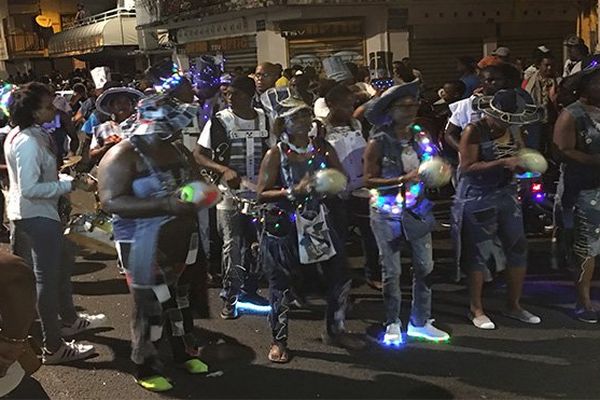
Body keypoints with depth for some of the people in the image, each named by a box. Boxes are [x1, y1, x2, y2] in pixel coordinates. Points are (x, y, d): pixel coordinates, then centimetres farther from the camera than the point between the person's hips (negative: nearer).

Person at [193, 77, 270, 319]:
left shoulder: (264, 119, 2)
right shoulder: (219, 121, -7)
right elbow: (198, 154, -7)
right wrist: (224, 170, -22)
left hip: (258, 192, 4)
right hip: (230, 193, -3)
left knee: (257, 244, 12)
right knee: (232, 246, -2)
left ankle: (249, 290, 30)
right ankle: (230, 297, 10)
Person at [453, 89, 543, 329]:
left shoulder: (512, 131, 7)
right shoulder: (474, 131, -12)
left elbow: (519, 164, 17)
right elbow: (468, 167, -19)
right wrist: (502, 163, -24)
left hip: (506, 195, 7)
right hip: (477, 199, -6)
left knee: (518, 248, 7)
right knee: (479, 253, 1)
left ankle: (514, 305, 23)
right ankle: (476, 309, 16)